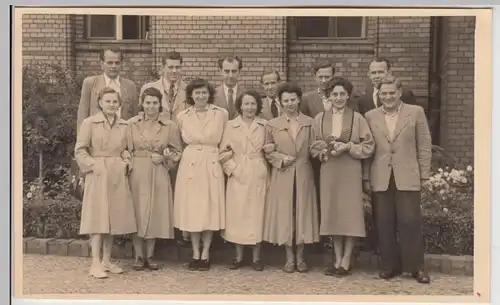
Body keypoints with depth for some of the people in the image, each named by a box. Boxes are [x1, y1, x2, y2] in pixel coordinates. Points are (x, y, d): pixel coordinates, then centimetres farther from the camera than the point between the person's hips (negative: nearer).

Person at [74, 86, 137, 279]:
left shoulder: (124, 125, 10)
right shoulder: (90, 123, -3)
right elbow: (80, 150, -4)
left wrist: (126, 162, 1)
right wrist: (93, 165, -14)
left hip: (118, 176, 5)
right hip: (98, 175, -5)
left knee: (114, 217, 7)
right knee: (98, 218, -7)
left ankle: (107, 261, 17)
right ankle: (96, 264, -5)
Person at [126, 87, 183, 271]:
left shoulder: (170, 126, 1)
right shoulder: (131, 124, 2)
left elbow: (176, 152, 8)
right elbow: (126, 150, 5)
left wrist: (163, 158, -8)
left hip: (158, 175, 0)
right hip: (136, 174, 0)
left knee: (155, 213, 5)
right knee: (137, 213, 2)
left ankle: (150, 256, 18)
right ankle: (138, 256, 14)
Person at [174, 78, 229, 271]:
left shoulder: (221, 114, 0)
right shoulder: (182, 117, 5)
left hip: (212, 165, -1)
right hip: (190, 164, 1)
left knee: (210, 209, 1)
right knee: (191, 209, 3)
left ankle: (205, 254, 11)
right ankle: (195, 254, 12)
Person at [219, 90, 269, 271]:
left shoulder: (264, 125, 6)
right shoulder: (230, 125, 4)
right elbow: (224, 152, 1)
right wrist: (233, 169, -8)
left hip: (258, 176, 0)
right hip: (238, 176, 0)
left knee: (257, 214, 3)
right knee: (238, 215, 3)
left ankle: (256, 258, 12)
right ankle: (239, 257, 15)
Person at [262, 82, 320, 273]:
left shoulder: (310, 123, 5)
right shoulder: (272, 124, 4)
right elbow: (268, 151, 5)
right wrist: (281, 158, -9)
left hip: (304, 175, 0)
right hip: (282, 176, 0)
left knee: (303, 213, 4)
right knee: (284, 214, 3)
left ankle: (300, 257, 17)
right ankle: (290, 258, 14)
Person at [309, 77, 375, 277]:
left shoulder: (357, 118, 1)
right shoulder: (319, 119, 8)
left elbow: (369, 146, 0)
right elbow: (314, 148, 9)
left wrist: (348, 147, -14)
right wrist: (327, 149, -11)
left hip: (350, 172, -2)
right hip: (328, 172, 2)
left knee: (350, 214, -2)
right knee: (332, 214, 5)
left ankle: (346, 261, 7)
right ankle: (337, 260, 13)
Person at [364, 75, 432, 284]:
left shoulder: (416, 112, 4)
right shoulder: (370, 116, 8)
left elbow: (424, 146, 4)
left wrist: (424, 175, 0)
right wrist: (366, 178, 3)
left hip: (408, 178, -2)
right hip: (380, 179, 2)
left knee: (410, 222, -2)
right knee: (384, 224, 5)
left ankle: (416, 267, 11)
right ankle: (390, 265, 17)